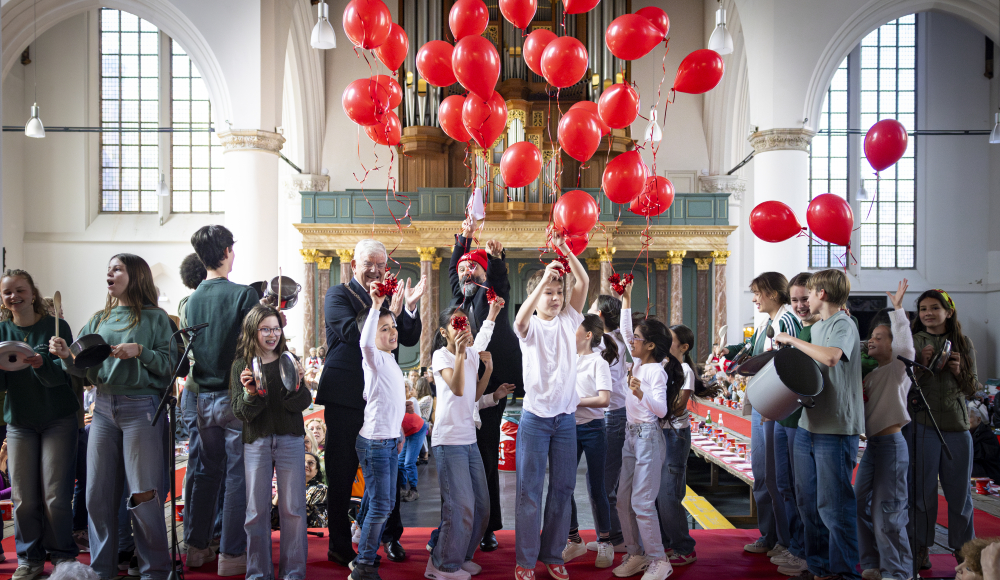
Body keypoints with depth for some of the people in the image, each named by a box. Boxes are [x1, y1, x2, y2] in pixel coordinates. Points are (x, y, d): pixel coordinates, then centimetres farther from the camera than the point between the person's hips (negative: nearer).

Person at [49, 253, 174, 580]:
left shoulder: (154, 318, 1)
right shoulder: (98, 320, 15)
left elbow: (171, 365, -4)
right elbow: (83, 369, 13)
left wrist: (140, 352, -18)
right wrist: (66, 355, -6)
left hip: (141, 406, -5)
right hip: (104, 406, 5)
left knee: (142, 495, -3)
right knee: (98, 494, 6)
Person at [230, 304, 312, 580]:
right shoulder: (241, 366, 4)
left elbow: (301, 405, -4)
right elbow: (241, 413, -2)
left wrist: (297, 385, -24)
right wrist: (250, 393, -22)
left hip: (289, 440, 0)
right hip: (256, 441, 0)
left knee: (293, 508, 2)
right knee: (257, 510, 4)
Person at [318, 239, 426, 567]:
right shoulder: (339, 295, -3)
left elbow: (410, 339, 3)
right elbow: (352, 333, -19)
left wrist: (409, 307, -14)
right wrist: (389, 312, -27)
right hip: (346, 399, -4)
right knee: (341, 475, 5)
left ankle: (391, 537, 29)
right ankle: (340, 546, 18)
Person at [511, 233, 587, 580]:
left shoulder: (568, 321, 7)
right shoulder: (531, 326, -2)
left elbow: (583, 283, -5)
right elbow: (520, 318, -27)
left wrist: (564, 249, -15)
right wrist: (543, 279, -29)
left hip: (566, 418, 4)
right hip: (535, 417, -3)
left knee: (563, 489, 9)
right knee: (530, 490, 0)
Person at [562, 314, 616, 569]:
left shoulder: (598, 362, -8)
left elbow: (604, 399, -18)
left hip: (592, 430, -5)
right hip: (569, 427, 5)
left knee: (596, 488, 2)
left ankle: (605, 543, 17)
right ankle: (574, 540, 21)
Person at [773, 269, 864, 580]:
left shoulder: (844, 325, -11)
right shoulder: (817, 327, 16)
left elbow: (830, 357, -31)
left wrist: (791, 339, -20)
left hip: (836, 429, -9)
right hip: (808, 425, 9)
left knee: (832, 504, -3)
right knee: (807, 501, 14)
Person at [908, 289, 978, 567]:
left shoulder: (963, 344, 8)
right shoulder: (912, 342, 2)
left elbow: (973, 389, 10)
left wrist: (961, 372, -9)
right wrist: (921, 364, -16)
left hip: (957, 428, 2)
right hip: (921, 425, -2)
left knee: (959, 491, 8)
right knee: (923, 489, 2)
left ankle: (963, 548, 22)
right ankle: (921, 546, 14)